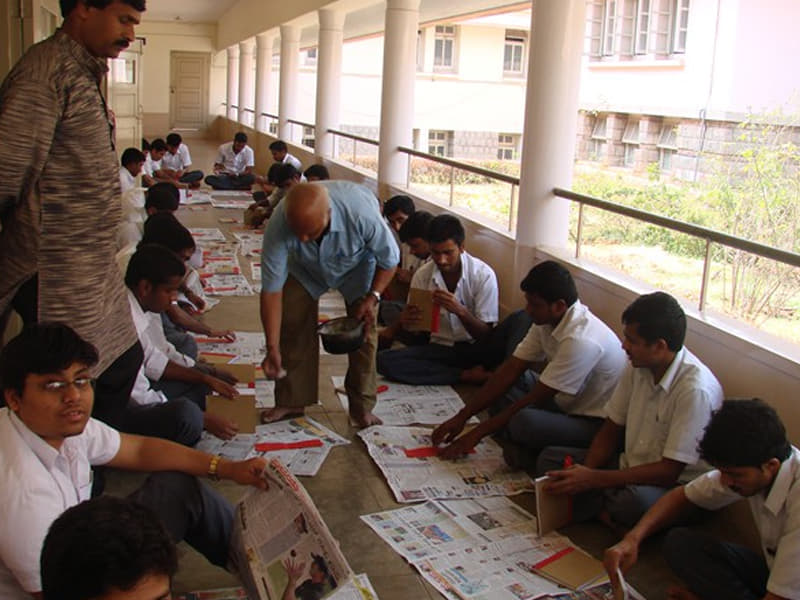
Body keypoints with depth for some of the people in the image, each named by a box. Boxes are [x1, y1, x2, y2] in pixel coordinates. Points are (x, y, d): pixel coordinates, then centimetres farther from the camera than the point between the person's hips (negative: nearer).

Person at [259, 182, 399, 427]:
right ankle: (291, 401, 10)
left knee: (364, 329, -9)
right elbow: (272, 289, -31)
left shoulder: (362, 213, -44)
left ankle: (362, 405, 7)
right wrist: (272, 348, -33)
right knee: (292, 324, -7)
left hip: (357, 266, -1)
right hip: (306, 269, 1)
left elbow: (389, 259, -22)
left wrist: (373, 297, -30)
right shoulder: (278, 225, -39)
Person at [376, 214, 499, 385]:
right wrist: (406, 323, -22)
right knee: (384, 359, -23)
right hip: (439, 348, 5)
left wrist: (460, 310, -30)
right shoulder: (422, 275, -4)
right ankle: (465, 375, -19)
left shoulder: (483, 275, -12)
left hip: (473, 349, -4)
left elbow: (487, 335, -12)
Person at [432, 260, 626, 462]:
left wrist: (477, 434, -18)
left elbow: (534, 400, -25)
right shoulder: (547, 321, -3)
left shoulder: (580, 340, -29)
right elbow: (510, 370, 0)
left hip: (595, 423, -9)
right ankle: (527, 450, -6)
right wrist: (462, 417, -4)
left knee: (523, 421, -34)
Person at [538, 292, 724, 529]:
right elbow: (611, 429, 6)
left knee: (636, 502, -39)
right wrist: (584, 474, -12)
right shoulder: (637, 367, -3)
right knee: (549, 458, -2)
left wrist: (593, 479, -26)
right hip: (631, 468, 7)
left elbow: (669, 472, -25)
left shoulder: (696, 390, -26)